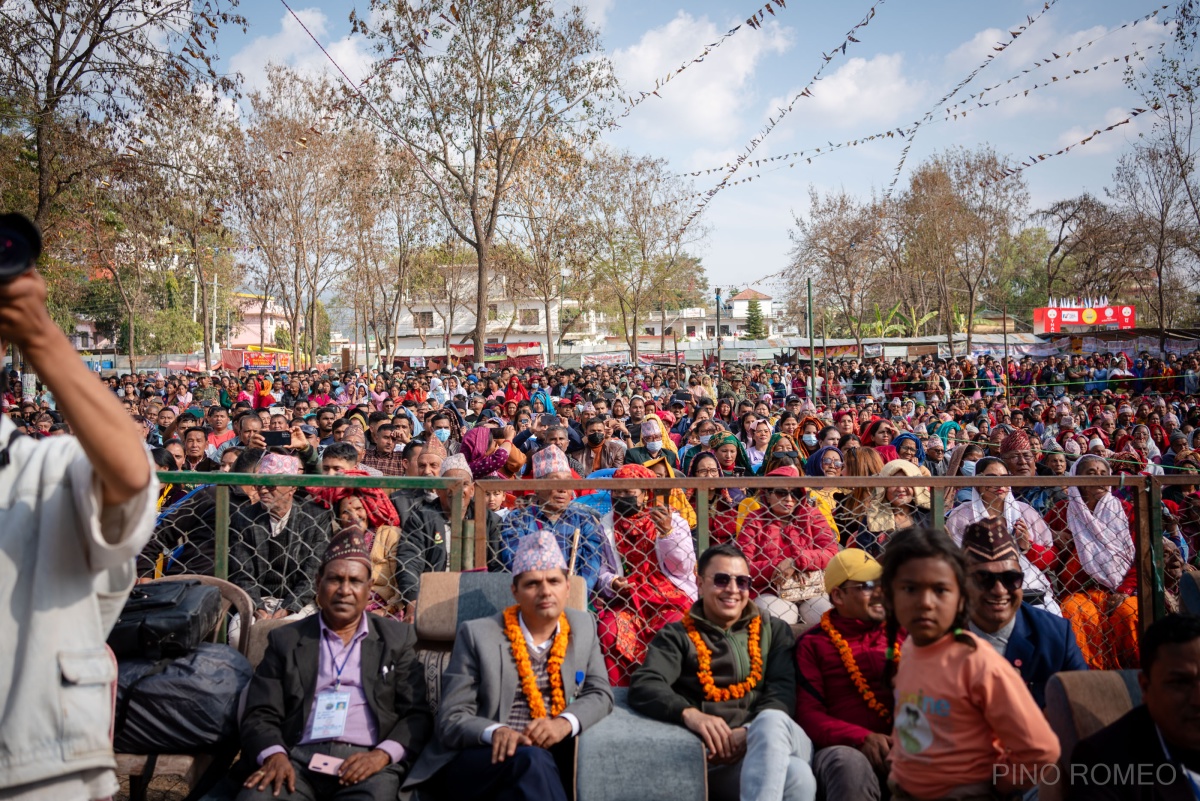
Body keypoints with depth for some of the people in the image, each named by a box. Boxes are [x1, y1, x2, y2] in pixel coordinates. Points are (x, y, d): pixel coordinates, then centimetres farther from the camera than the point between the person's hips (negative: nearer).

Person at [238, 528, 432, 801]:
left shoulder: (396, 638, 11)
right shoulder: (285, 639, 14)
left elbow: (417, 714, 6)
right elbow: (260, 715, 8)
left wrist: (382, 755, -12)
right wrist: (274, 755, -13)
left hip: (367, 760, -1)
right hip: (299, 759, 1)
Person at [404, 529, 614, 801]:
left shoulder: (582, 626, 6)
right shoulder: (477, 634, -6)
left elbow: (600, 693, 7)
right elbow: (451, 721, -6)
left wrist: (565, 723, -15)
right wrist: (494, 732, -28)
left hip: (551, 755, 4)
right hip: (476, 759, -4)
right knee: (529, 757, -34)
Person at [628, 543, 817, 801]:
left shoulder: (774, 630, 21)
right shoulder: (677, 636, 12)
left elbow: (783, 687, 4)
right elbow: (644, 687, -5)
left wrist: (752, 732, -17)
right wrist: (688, 713, -26)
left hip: (780, 742, 4)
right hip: (720, 753, -4)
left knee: (772, 721, -34)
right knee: (798, 777, -34)